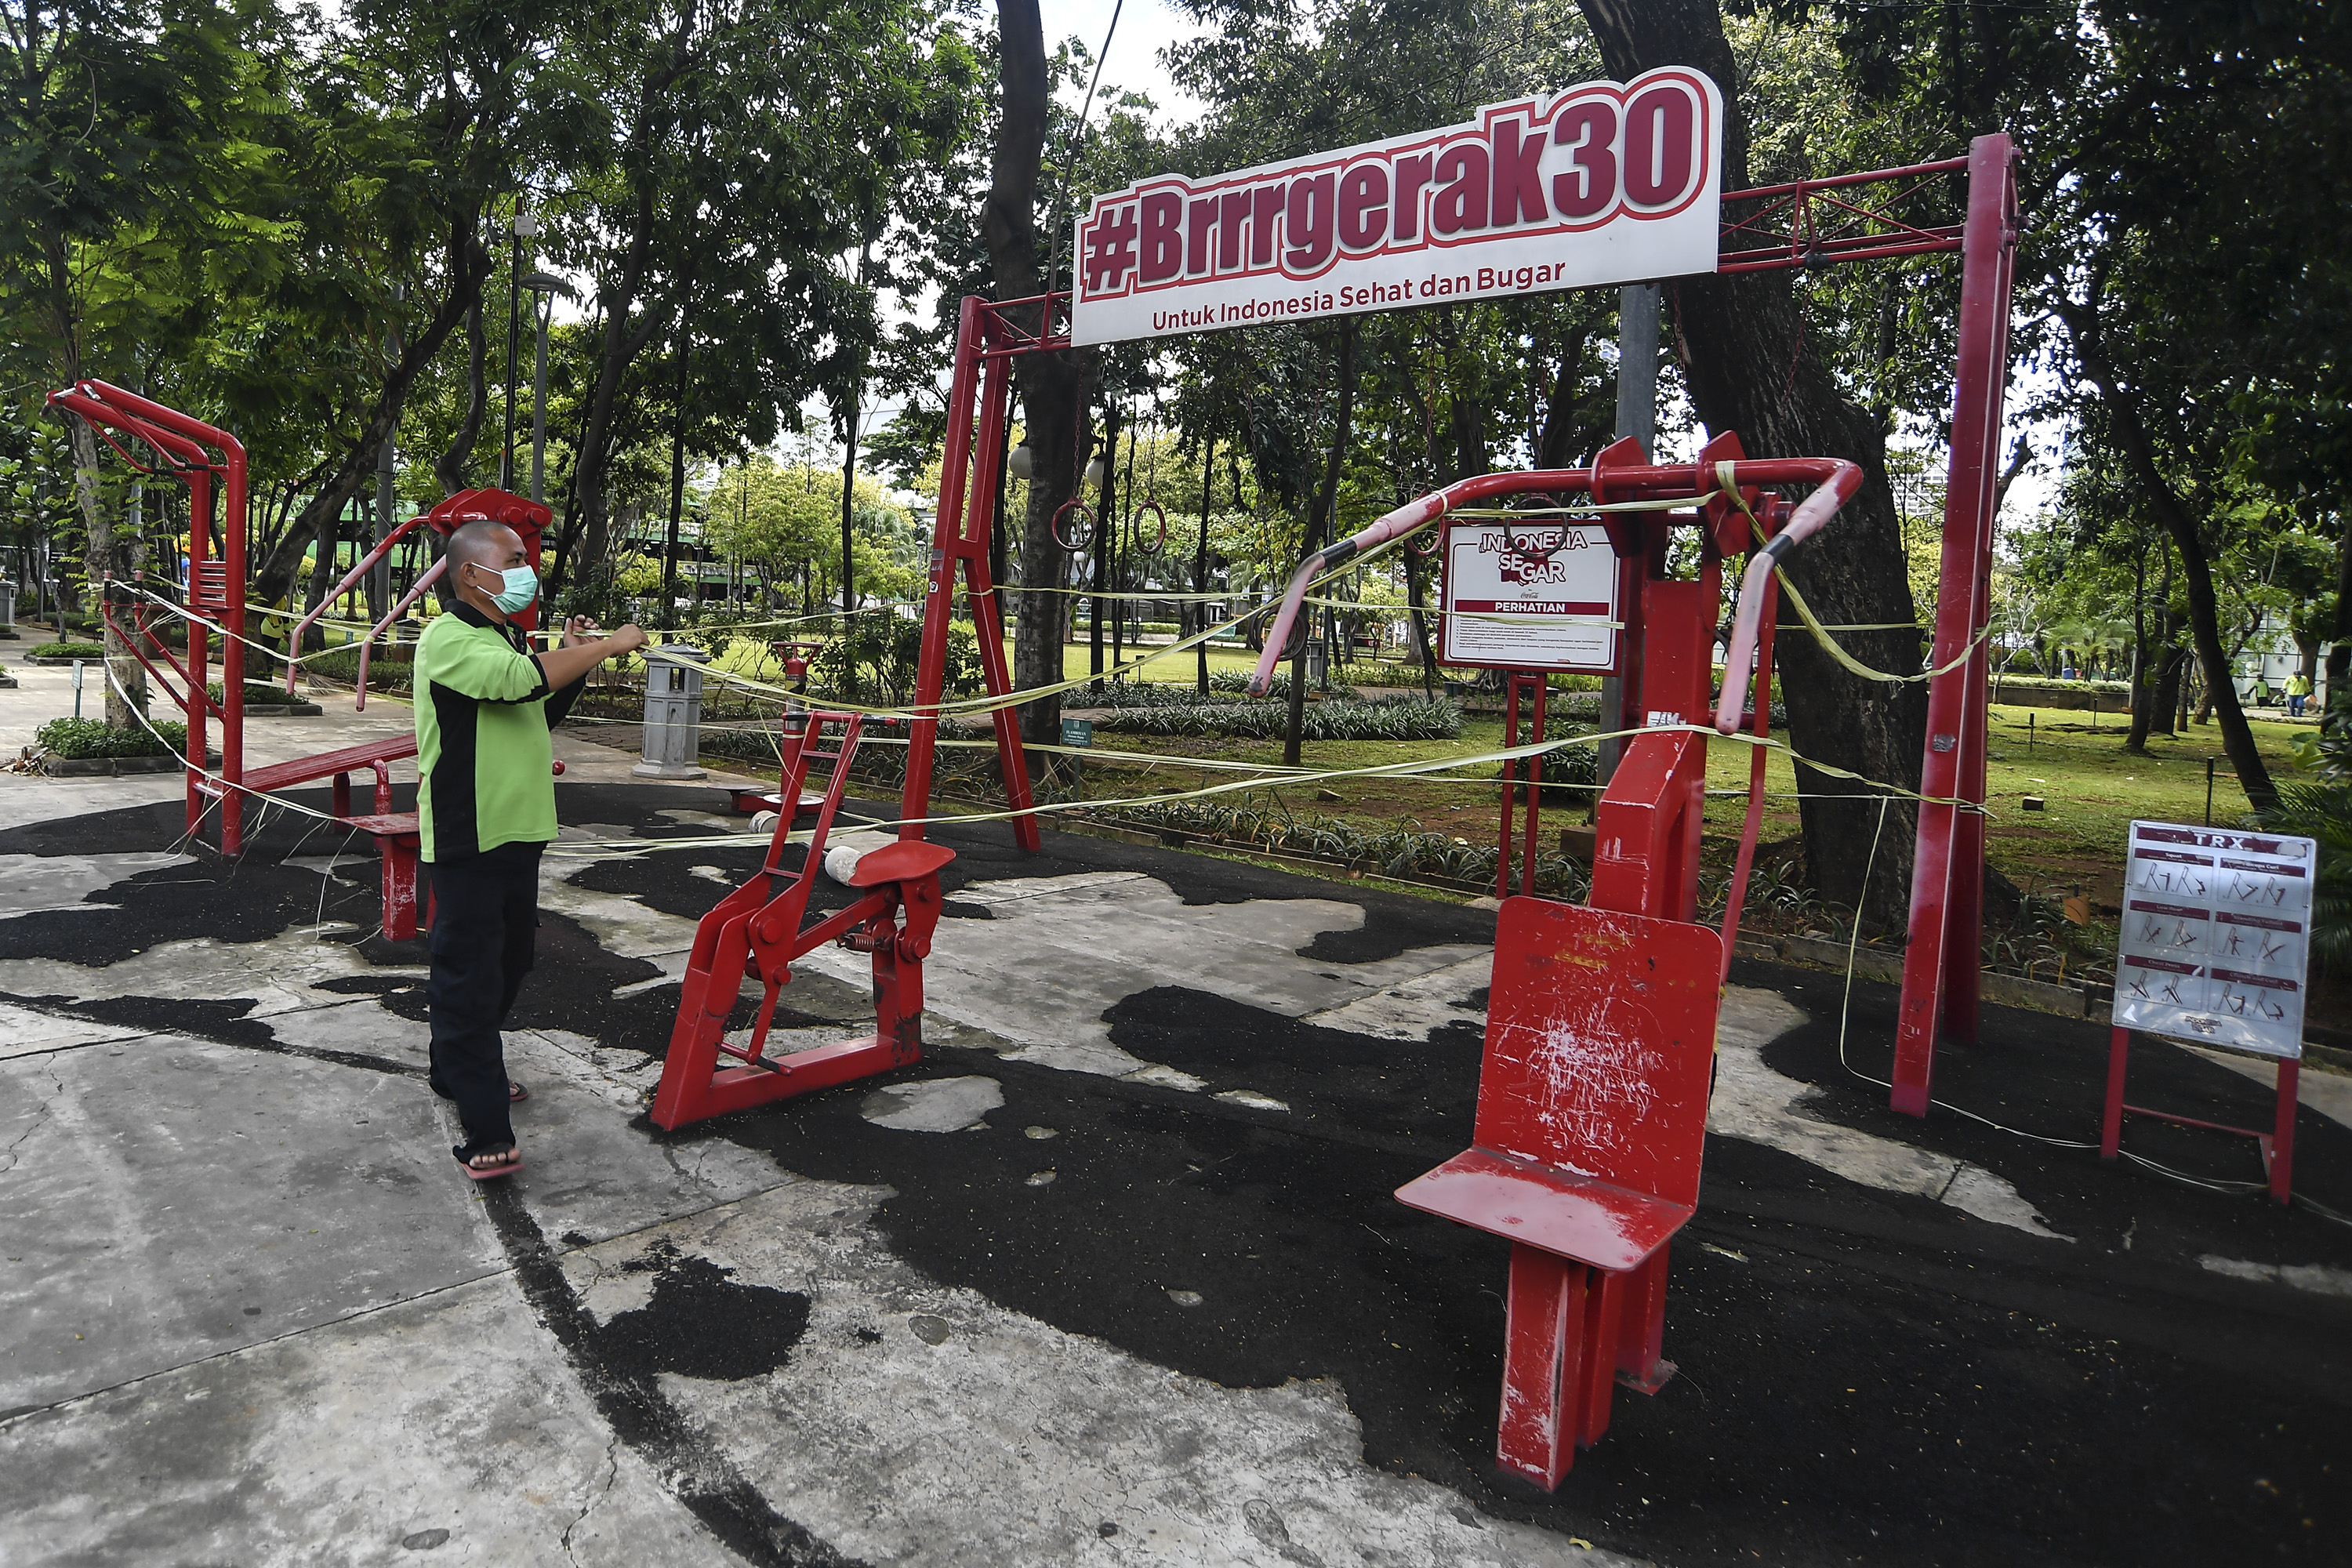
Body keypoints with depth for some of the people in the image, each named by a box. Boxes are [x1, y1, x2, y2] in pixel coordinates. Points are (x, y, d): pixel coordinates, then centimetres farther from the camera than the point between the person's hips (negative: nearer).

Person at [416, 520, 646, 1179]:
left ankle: (457, 1071, 39)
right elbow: (526, 679, -31)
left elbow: (544, 711, 24)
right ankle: (486, 1133, -5)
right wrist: (606, 646, -21)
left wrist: (576, 657, 10)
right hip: (469, 837, -10)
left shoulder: (505, 639, 17)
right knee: (469, 975, -6)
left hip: (517, 833, 10)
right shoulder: (448, 639, -14)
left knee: (506, 963, 20)